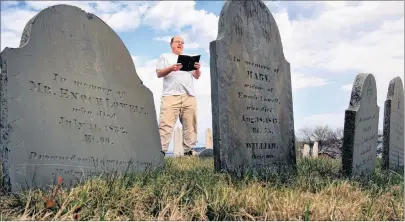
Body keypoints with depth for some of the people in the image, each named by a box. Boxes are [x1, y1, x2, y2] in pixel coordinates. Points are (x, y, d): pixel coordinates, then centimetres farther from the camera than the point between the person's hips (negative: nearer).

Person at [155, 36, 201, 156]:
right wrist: (171, 68, -13)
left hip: (189, 96, 4)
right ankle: (161, 151, -18)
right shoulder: (165, 57, 18)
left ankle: (188, 151, 1)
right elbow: (159, 73, 5)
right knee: (166, 124, -14)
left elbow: (197, 76, 20)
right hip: (171, 95, -4)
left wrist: (197, 69, -3)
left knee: (190, 125, -2)